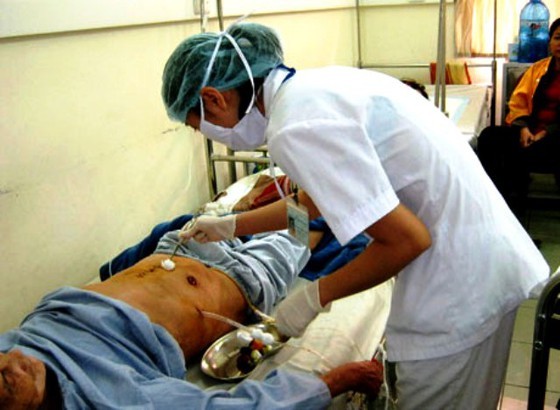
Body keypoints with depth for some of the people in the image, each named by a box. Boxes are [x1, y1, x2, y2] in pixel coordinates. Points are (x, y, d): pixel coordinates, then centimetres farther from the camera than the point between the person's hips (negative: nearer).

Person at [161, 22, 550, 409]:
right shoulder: (313, 85, 6)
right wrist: (230, 226, 30)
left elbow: (405, 240, -23)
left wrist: (315, 296, -9)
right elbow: (314, 200, 21)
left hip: (459, 282, -9)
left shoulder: (297, 127, -23)